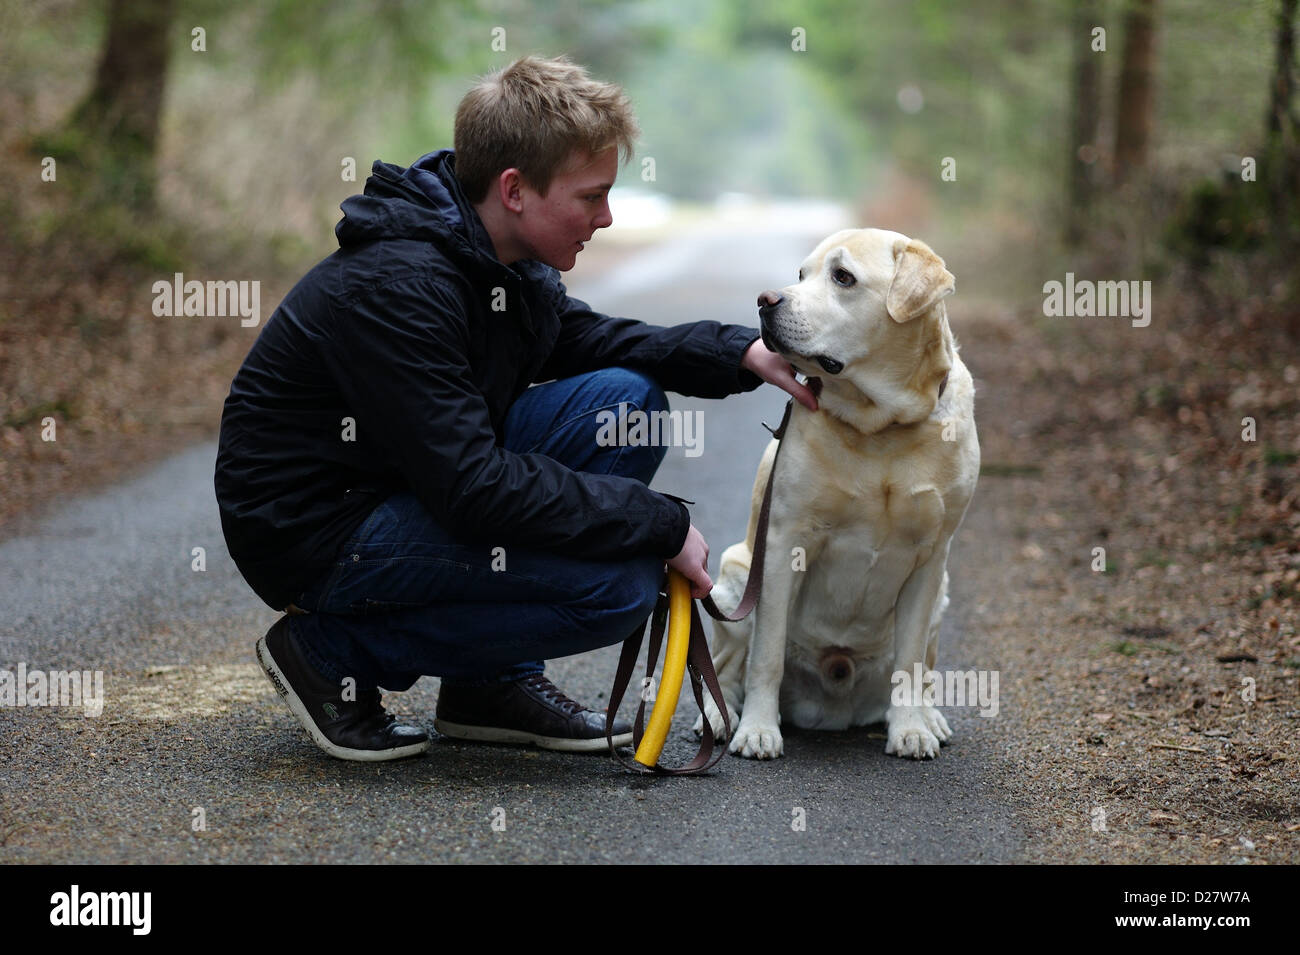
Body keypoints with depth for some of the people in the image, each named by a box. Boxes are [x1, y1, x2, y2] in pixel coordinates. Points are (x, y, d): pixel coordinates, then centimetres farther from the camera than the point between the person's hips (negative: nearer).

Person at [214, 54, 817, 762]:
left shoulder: (497, 257, 2)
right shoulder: (395, 286, -27)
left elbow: (586, 339, 16)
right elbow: (474, 490, -30)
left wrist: (743, 354, -2)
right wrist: (663, 525, -23)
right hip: (313, 535, -10)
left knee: (625, 399, -2)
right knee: (617, 584, -21)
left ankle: (494, 681, 4)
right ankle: (334, 650, -5)